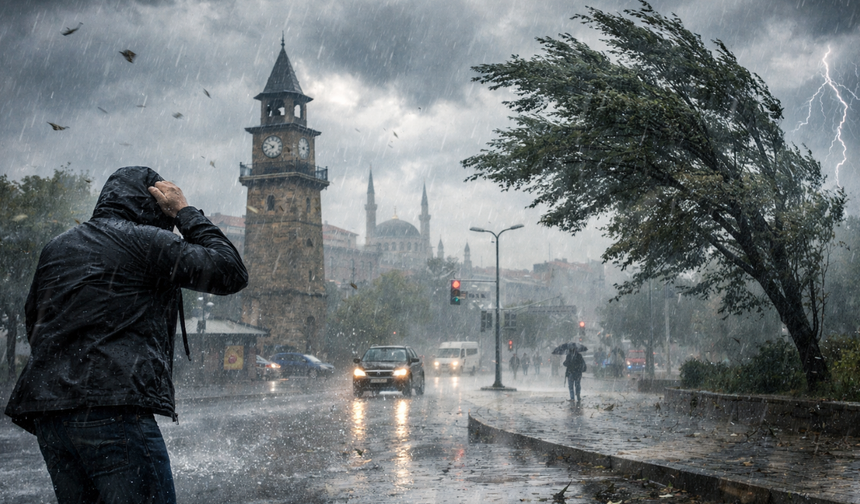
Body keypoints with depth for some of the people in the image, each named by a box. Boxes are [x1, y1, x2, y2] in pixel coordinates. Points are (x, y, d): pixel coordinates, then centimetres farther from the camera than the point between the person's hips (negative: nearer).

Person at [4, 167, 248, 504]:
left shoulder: (54, 249, 22)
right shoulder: (147, 241, 0)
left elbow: (33, 326, 28)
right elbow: (232, 273, 0)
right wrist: (186, 213, 9)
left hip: (46, 413, 8)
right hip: (113, 409, -8)